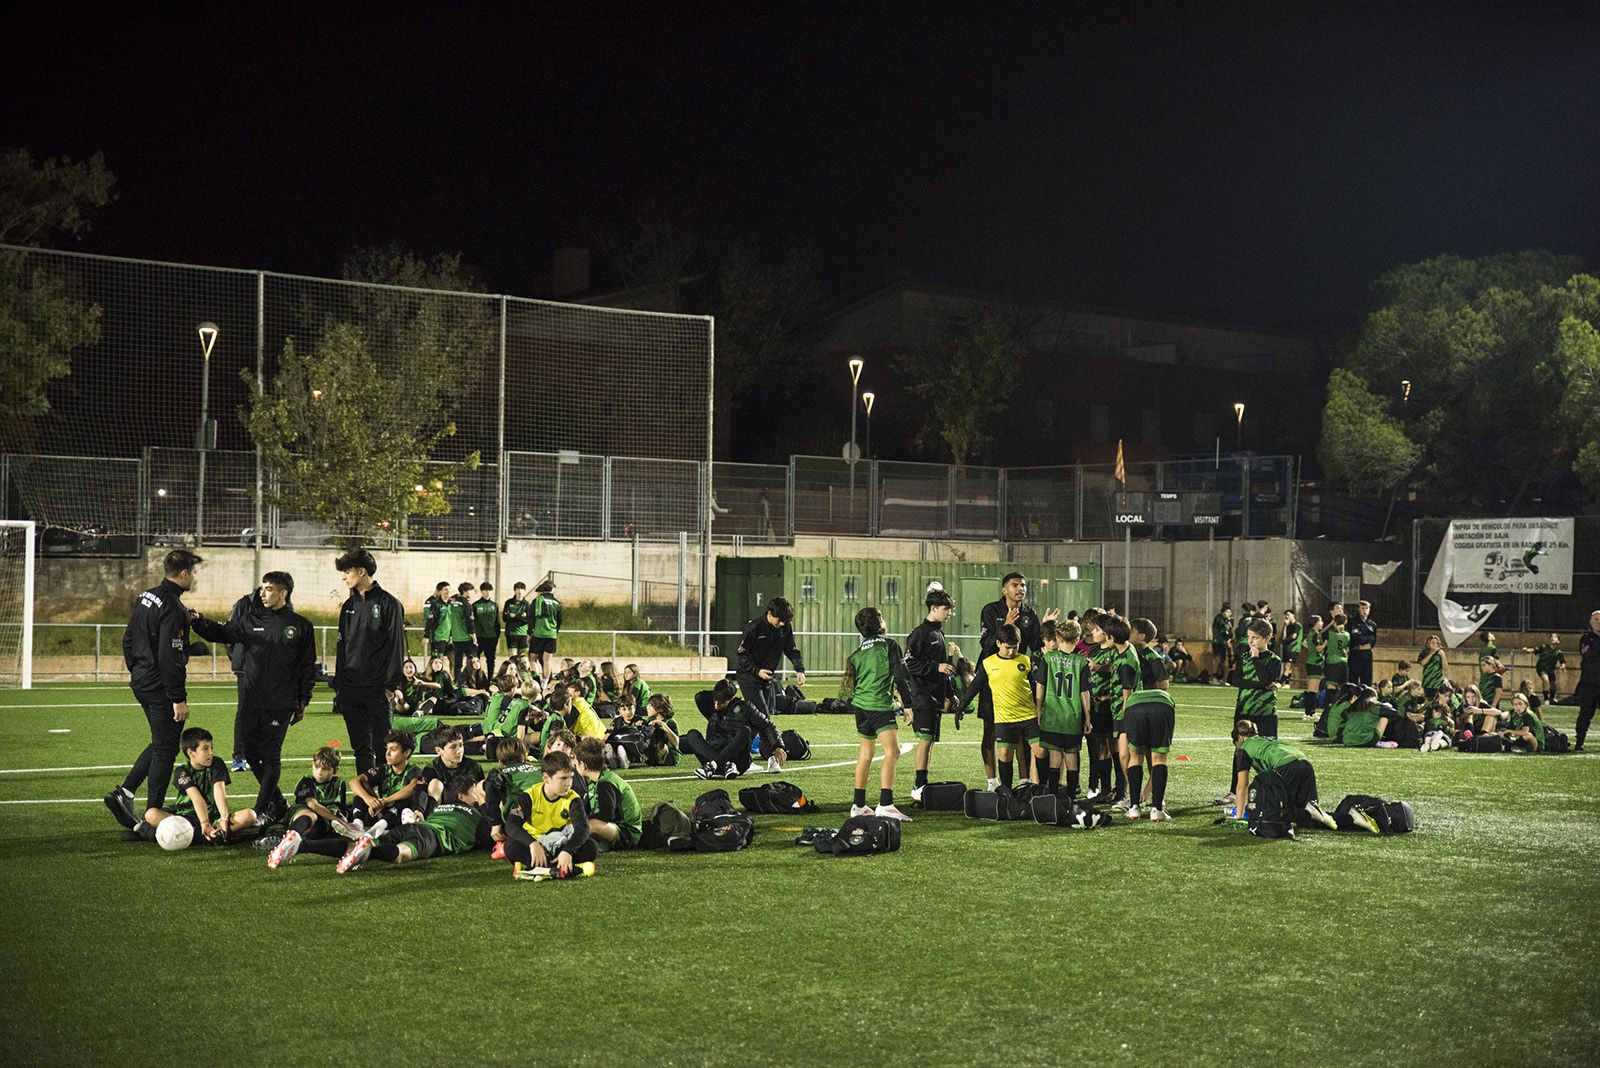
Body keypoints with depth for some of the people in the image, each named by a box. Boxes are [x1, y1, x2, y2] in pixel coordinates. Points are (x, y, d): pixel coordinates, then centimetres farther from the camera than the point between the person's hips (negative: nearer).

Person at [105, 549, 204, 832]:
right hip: (161, 688, -9)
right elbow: (170, 658, -24)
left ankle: (124, 792, 15)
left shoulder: (145, 597, 9)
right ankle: (152, 814, 4)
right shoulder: (173, 609, -20)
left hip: (141, 683, 9)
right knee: (165, 749, 0)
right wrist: (179, 699, -21)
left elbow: (128, 639, 18)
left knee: (160, 743, 21)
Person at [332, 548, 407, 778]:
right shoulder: (350, 605, 14)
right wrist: (338, 685, 12)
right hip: (351, 689, 6)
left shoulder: (388, 603, -5)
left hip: (377, 689, -6)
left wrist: (392, 685, -13)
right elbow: (342, 646, 17)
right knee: (361, 748, 7)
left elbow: (396, 646, -7)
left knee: (381, 746, -2)